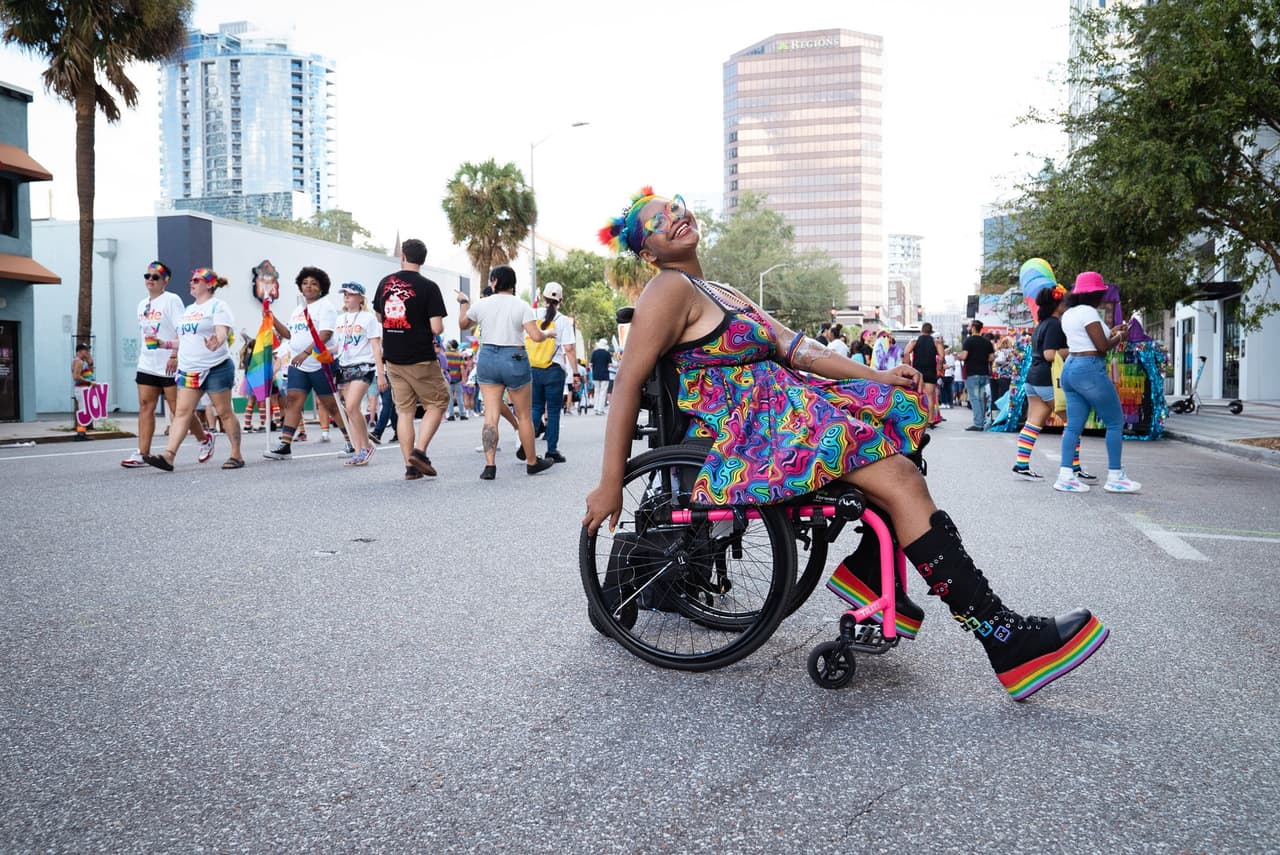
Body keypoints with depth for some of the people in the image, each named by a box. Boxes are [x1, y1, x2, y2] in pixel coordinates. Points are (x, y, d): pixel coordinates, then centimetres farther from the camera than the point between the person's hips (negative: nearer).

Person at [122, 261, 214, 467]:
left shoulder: (172, 300, -6)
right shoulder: (142, 304, 16)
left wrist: (175, 355, -21)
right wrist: (146, 353, 18)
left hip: (170, 366, -7)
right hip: (147, 364, 7)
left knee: (178, 408, -2)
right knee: (145, 407, -1)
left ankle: (205, 439, 20)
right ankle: (142, 454, -2)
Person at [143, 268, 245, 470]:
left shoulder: (217, 306, -4)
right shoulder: (189, 309, 20)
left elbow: (222, 332, -19)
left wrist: (216, 343, -39)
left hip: (216, 368, -7)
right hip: (189, 370, 7)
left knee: (224, 412, -1)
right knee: (182, 411, -4)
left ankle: (236, 455, 7)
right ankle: (168, 456, -11)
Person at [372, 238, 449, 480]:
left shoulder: (385, 283, 5)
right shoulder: (428, 287, -10)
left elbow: (380, 316, 19)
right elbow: (437, 328, -15)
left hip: (393, 358, 5)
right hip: (421, 358, -5)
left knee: (404, 410, 9)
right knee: (437, 404, 9)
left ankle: (410, 465, 8)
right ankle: (419, 451, -6)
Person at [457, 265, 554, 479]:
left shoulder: (481, 305, 2)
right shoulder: (521, 306, -6)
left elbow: (463, 324, 19)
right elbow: (536, 336, -14)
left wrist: (464, 302, 36)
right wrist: (548, 333, 8)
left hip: (487, 359, 2)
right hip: (515, 360, -2)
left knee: (491, 416, 1)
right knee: (524, 416, 11)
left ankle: (490, 466, -8)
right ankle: (532, 462, 23)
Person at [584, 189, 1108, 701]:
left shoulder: (725, 294, 21)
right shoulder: (669, 290, -7)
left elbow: (793, 347, 15)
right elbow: (628, 385, -13)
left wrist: (879, 378, 6)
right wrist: (610, 485, -17)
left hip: (781, 407, 10)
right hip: (747, 432, -10)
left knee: (902, 412, 4)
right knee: (898, 479, -17)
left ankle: (869, 573, -1)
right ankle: (1009, 645, -16)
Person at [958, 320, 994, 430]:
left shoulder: (969, 340, -9)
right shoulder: (987, 342, 9)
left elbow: (963, 356, -18)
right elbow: (992, 358, 7)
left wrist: (957, 355, 2)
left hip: (972, 374, -6)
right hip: (984, 373, 6)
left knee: (974, 399, -5)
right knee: (981, 399, 12)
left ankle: (978, 424, -10)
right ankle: (982, 423, 14)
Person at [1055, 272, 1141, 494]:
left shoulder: (1068, 314, 15)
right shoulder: (1088, 312, -12)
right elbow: (1102, 346, -15)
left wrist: (1110, 333, 24)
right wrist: (1118, 338, 3)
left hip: (1069, 368, 9)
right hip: (1090, 370, -9)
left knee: (1074, 425, 6)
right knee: (1115, 423, 1)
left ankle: (1065, 476, 0)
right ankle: (1114, 477, 4)